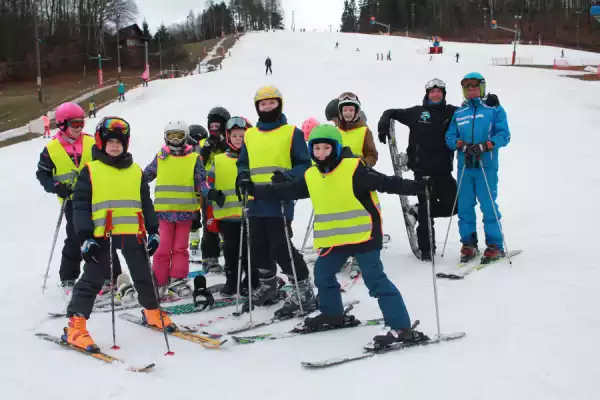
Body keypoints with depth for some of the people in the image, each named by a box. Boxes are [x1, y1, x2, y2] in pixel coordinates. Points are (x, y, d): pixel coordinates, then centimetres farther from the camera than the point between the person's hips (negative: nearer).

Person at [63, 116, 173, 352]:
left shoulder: (136, 171, 11)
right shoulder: (91, 170, 0)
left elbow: (146, 203, 16)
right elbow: (81, 206, -3)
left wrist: (153, 231, 9)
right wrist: (86, 237, -12)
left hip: (133, 233, 4)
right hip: (101, 235, -4)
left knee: (143, 276, 15)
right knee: (92, 280, -3)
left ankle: (152, 313, 35)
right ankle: (75, 327, 0)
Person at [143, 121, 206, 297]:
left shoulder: (194, 158, 5)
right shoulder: (160, 158, 7)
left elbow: (201, 182, 6)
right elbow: (145, 176, 15)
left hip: (186, 211, 0)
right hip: (165, 211, 0)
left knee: (180, 248, 7)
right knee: (163, 248, 1)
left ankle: (177, 280, 14)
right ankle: (159, 283, 8)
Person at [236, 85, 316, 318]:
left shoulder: (292, 133, 0)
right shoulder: (249, 135, 15)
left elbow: (304, 165, -3)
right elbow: (243, 163, 21)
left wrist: (288, 176, -21)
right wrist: (243, 177, 0)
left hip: (280, 201, -6)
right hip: (256, 202, 6)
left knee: (281, 247, -11)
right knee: (258, 247, 13)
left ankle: (304, 291, -1)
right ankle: (268, 287, 33)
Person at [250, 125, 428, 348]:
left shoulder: (355, 169, -15)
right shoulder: (311, 176, 6)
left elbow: (386, 183, -20)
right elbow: (286, 191, 16)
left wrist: (417, 186, -32)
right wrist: (255, 191, 17)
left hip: (363, 235, -8)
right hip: (335, 238, 8)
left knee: (376, 281, -11)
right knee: (323, 275, 20)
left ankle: (401, 328, -10)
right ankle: (333, 315, 43)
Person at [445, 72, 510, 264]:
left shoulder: (495, 110, 5)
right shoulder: (458, 113, 15)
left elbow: (504, 135, -3)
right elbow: (449, 137, 11)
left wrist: (485, 146, -18)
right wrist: (461, 144, -11)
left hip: (486, 166, -4)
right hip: (464, 167, 4)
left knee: (488, 206, -6)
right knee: (464, 206, 4)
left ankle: (495, 246, 3)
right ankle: (468, 244, 15)